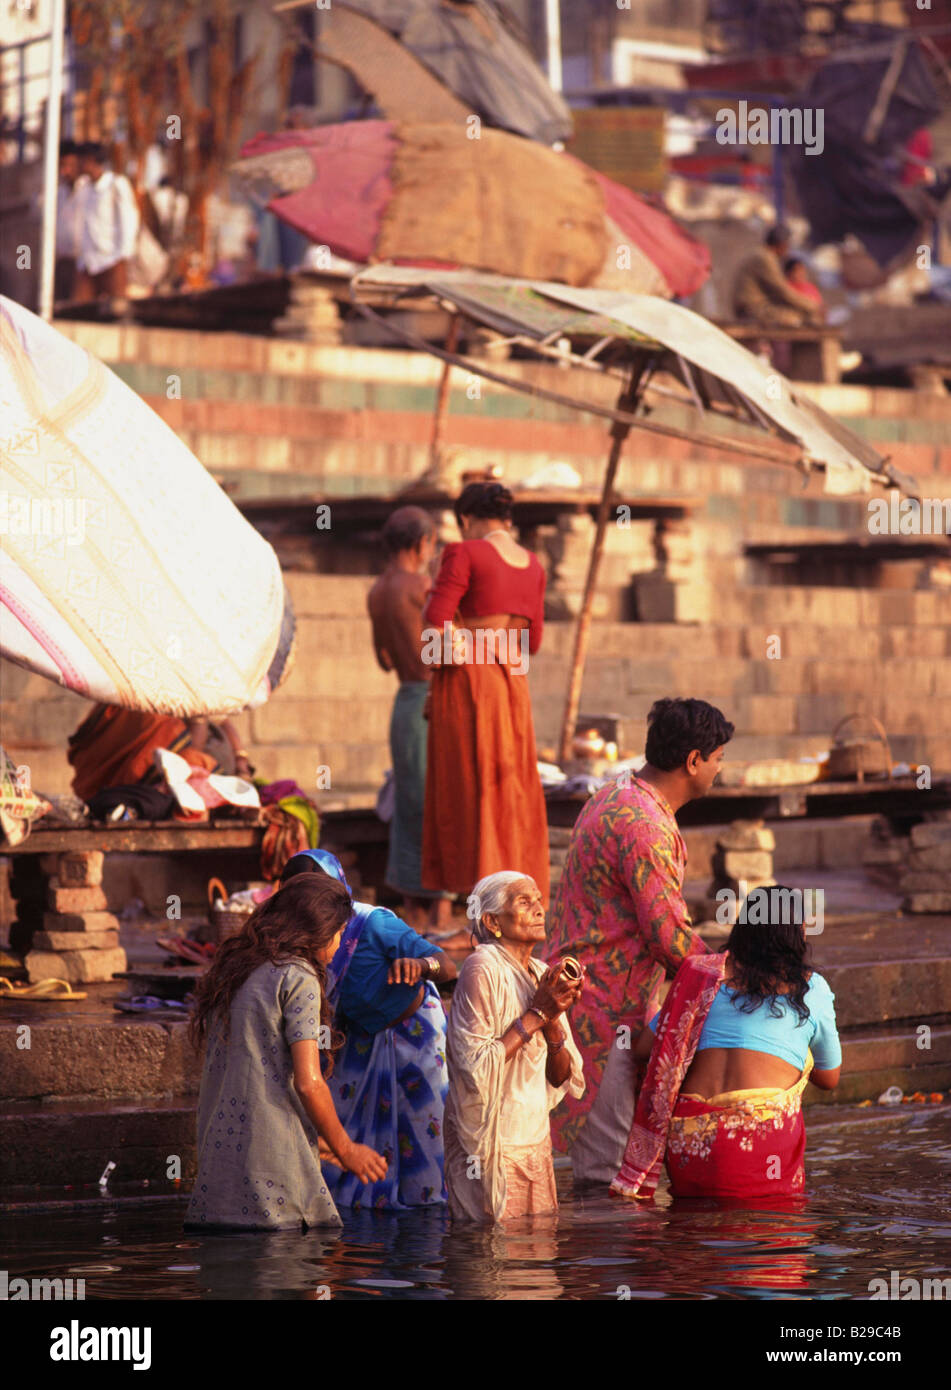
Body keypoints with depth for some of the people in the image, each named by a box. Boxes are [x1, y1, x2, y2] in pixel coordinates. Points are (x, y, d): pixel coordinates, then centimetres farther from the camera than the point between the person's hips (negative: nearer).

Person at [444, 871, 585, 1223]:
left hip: (536, 1142, 7)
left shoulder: (542, 974, 10)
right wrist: (535, 1015, -17)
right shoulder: (482, 969, -13)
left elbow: (565, 1080, 8)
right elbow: (476, 1069, -22)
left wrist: (552, 1022, -10)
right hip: (492, 1149, -7)